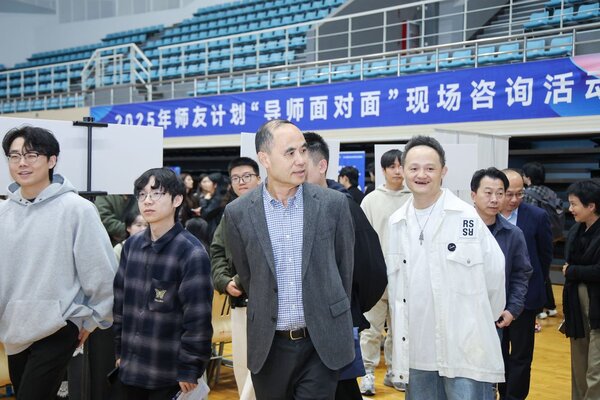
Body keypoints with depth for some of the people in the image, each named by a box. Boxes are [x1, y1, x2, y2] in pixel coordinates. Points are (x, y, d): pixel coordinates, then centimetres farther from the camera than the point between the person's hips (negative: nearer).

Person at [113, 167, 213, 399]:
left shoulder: (192, 252, -13)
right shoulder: (132, 245, 6)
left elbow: (198, 318, -14)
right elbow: (121, 301, 12)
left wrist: (189, 370, -13)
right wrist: (120, 350, 12)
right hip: (130, 368, 5)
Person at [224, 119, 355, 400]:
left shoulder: (333, 203, -4)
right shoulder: (238, 213, -4)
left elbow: (345, 267, 7)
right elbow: (246, 276, 8)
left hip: (322, 343, -1)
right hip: (269, 345, 1)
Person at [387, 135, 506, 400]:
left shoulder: (467, 217, -8)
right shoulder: (396, 223, 7)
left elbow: (495, 273, -2)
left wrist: (482, 320, 8)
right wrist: (399, 330, 12)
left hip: (465, 349, -4)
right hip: (416, 350, 5)